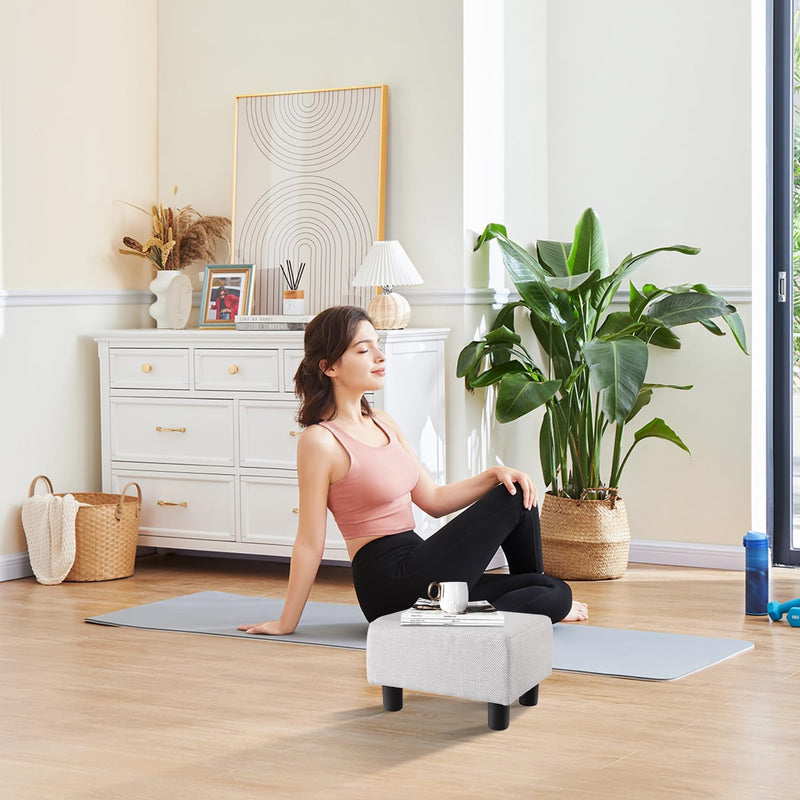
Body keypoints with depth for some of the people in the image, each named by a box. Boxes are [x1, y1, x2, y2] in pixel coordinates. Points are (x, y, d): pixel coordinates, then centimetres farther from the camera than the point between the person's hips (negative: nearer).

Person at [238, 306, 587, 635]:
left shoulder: (384, 425, 13)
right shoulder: (320, 442, -13)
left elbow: (434, 499, 15)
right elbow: (309, 543, -10)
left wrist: (493, 475, 0)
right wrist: (285, 623, -6)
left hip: (414, 571, 8)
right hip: (390, 585, -8)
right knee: (515, 499, -2)